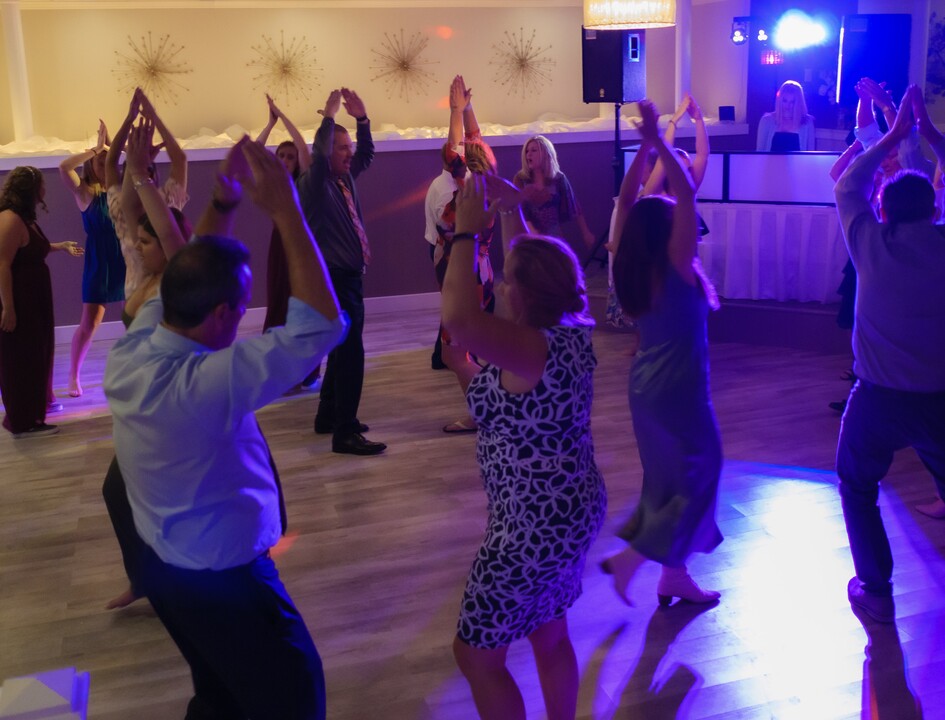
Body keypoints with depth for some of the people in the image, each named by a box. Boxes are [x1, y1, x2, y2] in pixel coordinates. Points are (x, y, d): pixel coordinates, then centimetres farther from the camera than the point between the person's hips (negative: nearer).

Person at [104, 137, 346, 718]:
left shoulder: (129, 356, -13)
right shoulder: (201, 387, -36)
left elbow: (189, 281, 5)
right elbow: (323, 323, -35)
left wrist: (223, 205, -5)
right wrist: (285, 208, -31)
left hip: (165, 564, 8)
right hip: (223, 581, -8)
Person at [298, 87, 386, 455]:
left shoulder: (345, 178, 12)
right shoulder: (313, 183, -11)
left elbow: (367, 153, 23)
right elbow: (318, 154, -30)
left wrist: (361, 118, 8)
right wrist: (329, 116, -21)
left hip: (350, 277, 9)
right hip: (333, 278, -9)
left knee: (344, 349, 16)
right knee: (350, 352, -12)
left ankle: (328, 416, 29)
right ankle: (344, 433, -9)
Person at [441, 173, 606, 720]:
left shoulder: (530, 348, -26)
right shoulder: (572, 332, -1)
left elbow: (459, 319, -43)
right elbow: (537, 268, 17)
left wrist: (467, 231, -31)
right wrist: (512, 210, 12)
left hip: (533, 526, -9)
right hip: (573, 510, 9)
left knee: (476, 654, 7)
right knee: (551, 638, 25)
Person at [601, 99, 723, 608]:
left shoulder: (629, 266, -2)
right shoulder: (676, 266, -19)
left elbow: (625, 200, 4)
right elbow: (686, 192, -24)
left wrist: (645, 147, 1)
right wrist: (659, 143, -21)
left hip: (646, 386, 8)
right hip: (680, 391, -8)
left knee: (665, 478, 17)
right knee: (697, 478, 7)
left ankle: (673, 577, 27)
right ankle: (628, 559, 1)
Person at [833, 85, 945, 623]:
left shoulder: (870, 242, -9)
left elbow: (847, 186, 9)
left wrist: (894, 136, 13)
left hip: (879, 398, -1)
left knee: (858, 487, 19)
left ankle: (876, 591, 20)